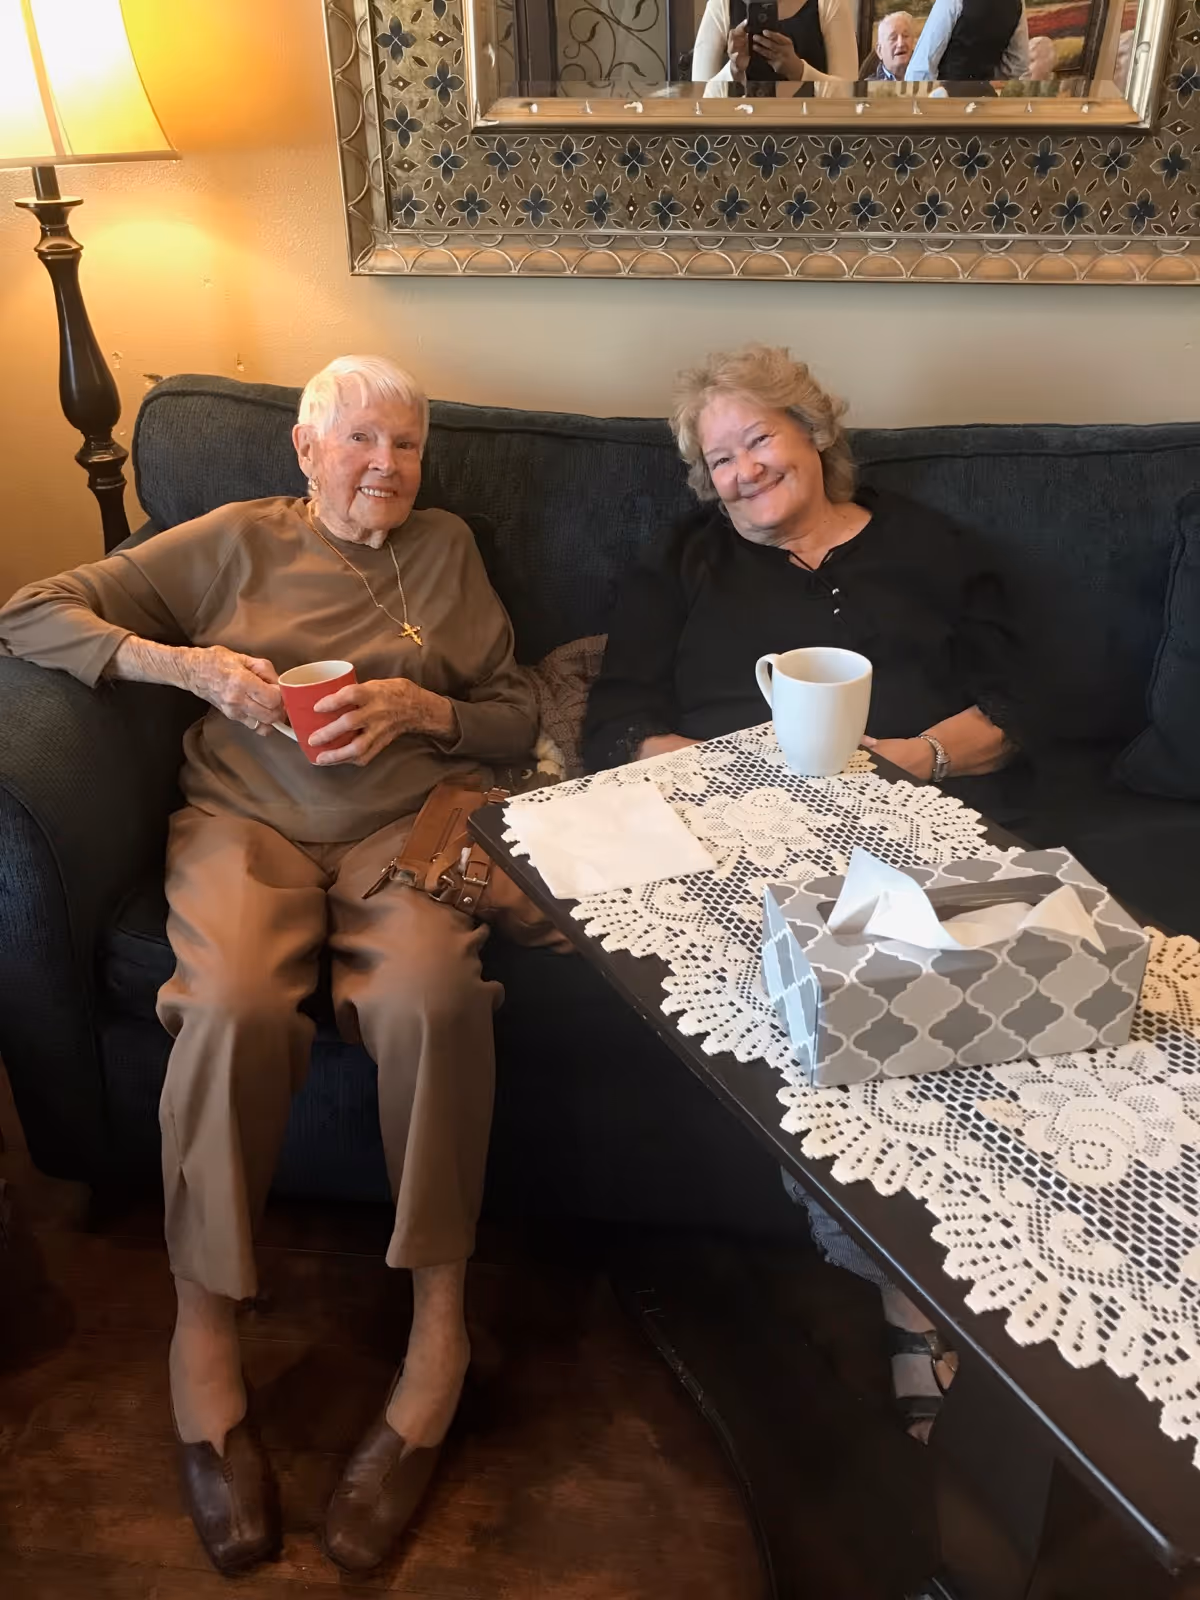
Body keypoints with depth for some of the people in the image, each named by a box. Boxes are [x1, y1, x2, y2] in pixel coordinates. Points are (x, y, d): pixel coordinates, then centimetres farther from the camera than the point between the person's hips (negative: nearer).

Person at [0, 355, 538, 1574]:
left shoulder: (446, 550, 21)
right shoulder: (236, 541, 16)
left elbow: (516, 720, 18)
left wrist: (423, 707, -3)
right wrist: (188, 663, -5)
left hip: (406, 821, 1)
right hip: (248, 819, 0)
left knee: (430, 994, -34)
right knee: (231, 1004, -34)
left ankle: (438, 1324, -19)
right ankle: (203, 1335, -15)